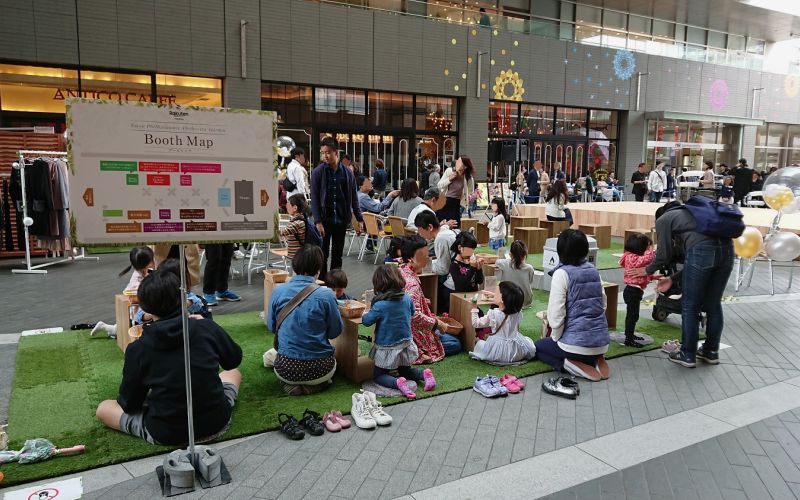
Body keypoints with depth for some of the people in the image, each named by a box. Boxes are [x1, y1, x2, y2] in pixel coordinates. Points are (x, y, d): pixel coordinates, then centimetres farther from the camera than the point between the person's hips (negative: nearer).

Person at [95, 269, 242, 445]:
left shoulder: (137, 349, -12)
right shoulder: (207, 327, -9)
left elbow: (130, 404, -3)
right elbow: (234, 360, 10)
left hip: (167, 435, -2)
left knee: (103, 408, 19)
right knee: (232, 373, 32)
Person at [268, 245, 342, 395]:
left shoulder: (277, 292, -6)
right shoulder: (326, 295, -14)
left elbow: (272, 327, 7)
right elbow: (335, 331, -3)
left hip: (286, 370, 2)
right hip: (319, 369, -2)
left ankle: (291, 385, 9)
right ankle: (314, 385, 6)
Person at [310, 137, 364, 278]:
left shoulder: (347, 173, 4)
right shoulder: (317, 172, -3)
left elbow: (354, 198, 8)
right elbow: (314, 198, -7)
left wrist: (359, 219, 3)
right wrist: (318, 221, -15)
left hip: (341, 220, 2)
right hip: (324, 220, -2)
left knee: (337, 255, 10)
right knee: (322, 255, 5)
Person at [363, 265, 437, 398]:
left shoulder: (379, 305, -26)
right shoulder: (407, 298, -10)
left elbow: (366, 321, -14)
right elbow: (412, 313, 9)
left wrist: (368, 311, 5)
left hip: (387, 348, -5)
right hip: (406, 344, 5)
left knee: (378, 375, 13)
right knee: (405, 371, 28)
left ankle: (398, 383, -16)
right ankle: (424, 374, -1)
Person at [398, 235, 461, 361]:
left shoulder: (401, 271, -1)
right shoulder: (411, 283, -31)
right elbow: (415, 315, -35)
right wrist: (437, 323, -22)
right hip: (414, 333, -10)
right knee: (455, 344, 1)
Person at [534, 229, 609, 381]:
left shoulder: (562, 273, -14)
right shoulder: (593, 270, 6)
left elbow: (556, 314, -17)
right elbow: (603, 304, 12)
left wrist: (555, 338, -1)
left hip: (578, 343, -6)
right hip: (602, 342, 6)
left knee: (538, 346, 22)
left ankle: (575, 366, -2)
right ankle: (596, 360, 8)